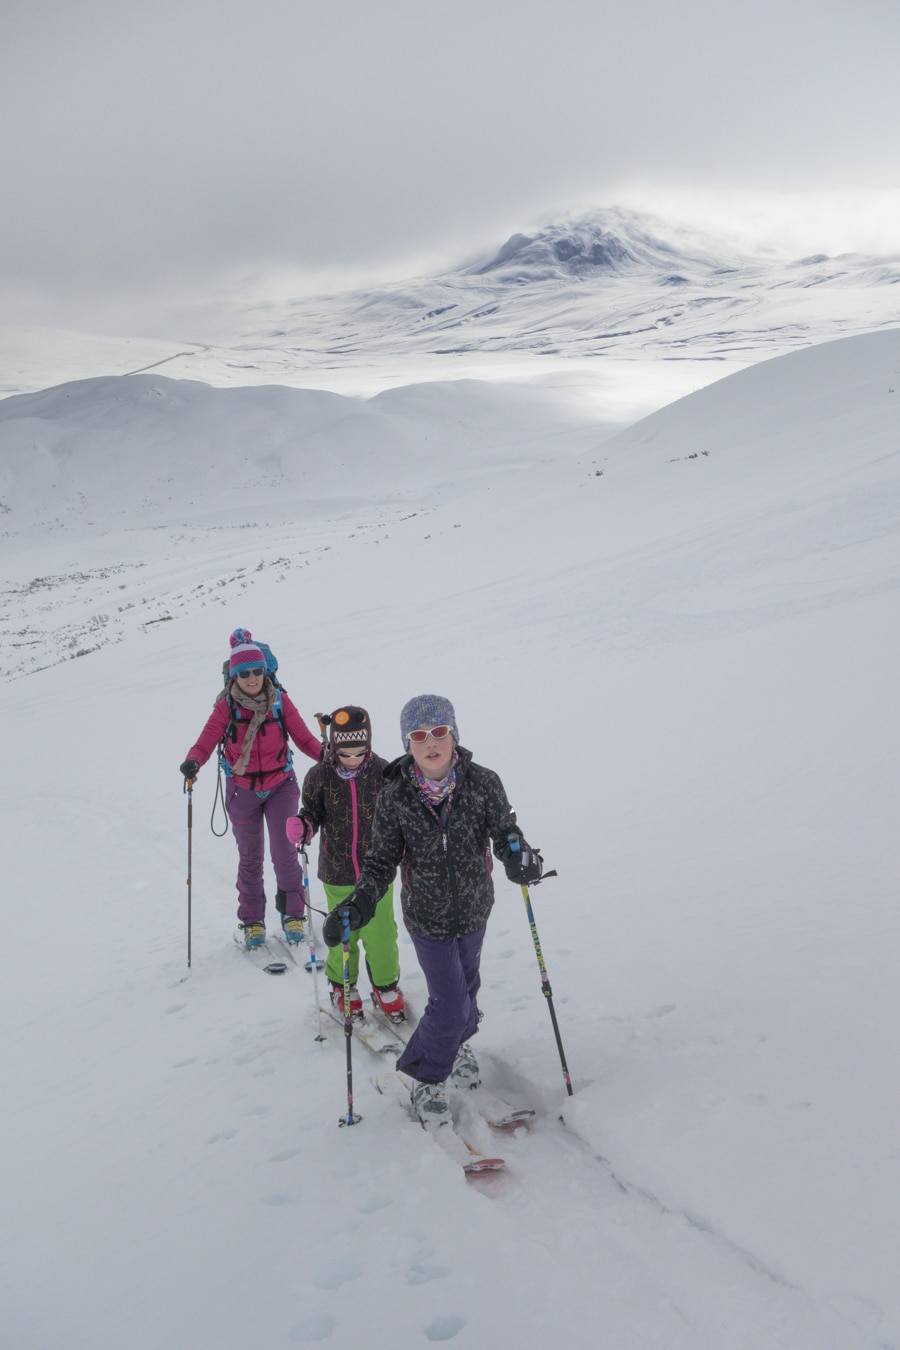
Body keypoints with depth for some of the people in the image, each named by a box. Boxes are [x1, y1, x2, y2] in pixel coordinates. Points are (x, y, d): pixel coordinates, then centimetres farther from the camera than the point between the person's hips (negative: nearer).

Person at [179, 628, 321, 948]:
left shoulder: (279, 700, -8)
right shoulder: (226, 706, -10)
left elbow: (304, 738, -5)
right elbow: (206, 741, -15)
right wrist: (193, 762, -37)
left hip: (280, 785, 0)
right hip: (243, 790, 0)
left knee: (284, 851, -6)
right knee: (250, 858, 11)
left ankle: (292, 913, 15)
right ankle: (252, 921, 28)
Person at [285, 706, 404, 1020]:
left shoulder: (382, 772, -10)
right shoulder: (320, 776, -10)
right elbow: (312, 811, 1)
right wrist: (302, 826, -20)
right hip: (337, 873, 0)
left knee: (381, 933, 7)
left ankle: (385, 986, 32)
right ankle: (342, 987, 37)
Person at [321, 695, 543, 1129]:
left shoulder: (483, 783, -16)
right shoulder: (395, 796, -17)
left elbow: (505, 832, -9)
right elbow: (382, 859, -9)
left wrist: (520, 857, -32)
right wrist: (360, 902, -23)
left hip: (474, 909, 3)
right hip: (428, 917, -2)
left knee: (466, 985, 24)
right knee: (450, 1003, -3)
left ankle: (457, 1043, 57)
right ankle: (426, 1079, 25)